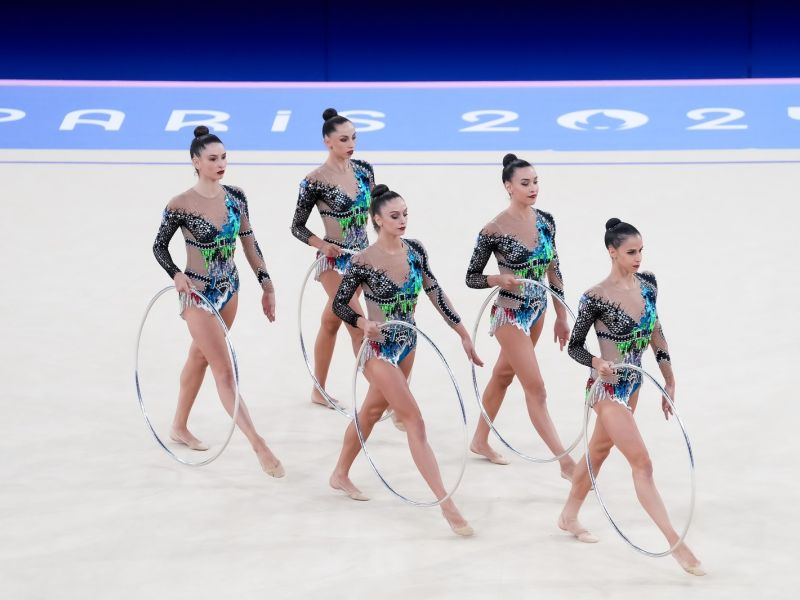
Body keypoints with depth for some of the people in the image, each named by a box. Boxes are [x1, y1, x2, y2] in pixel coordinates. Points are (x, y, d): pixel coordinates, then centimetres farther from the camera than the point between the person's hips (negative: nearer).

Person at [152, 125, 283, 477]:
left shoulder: (235, 197, -3)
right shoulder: (180, 206, -18)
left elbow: (249, 243, 5)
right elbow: (159, 246, -5)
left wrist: (266, 285, 4)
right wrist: (176, 275, -22)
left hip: (229, 289, 6)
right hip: (198, 294, -6)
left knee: (200, 358, 21)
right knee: (225, 370, -8)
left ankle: (179, 428, 38)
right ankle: (259, 447, -11)